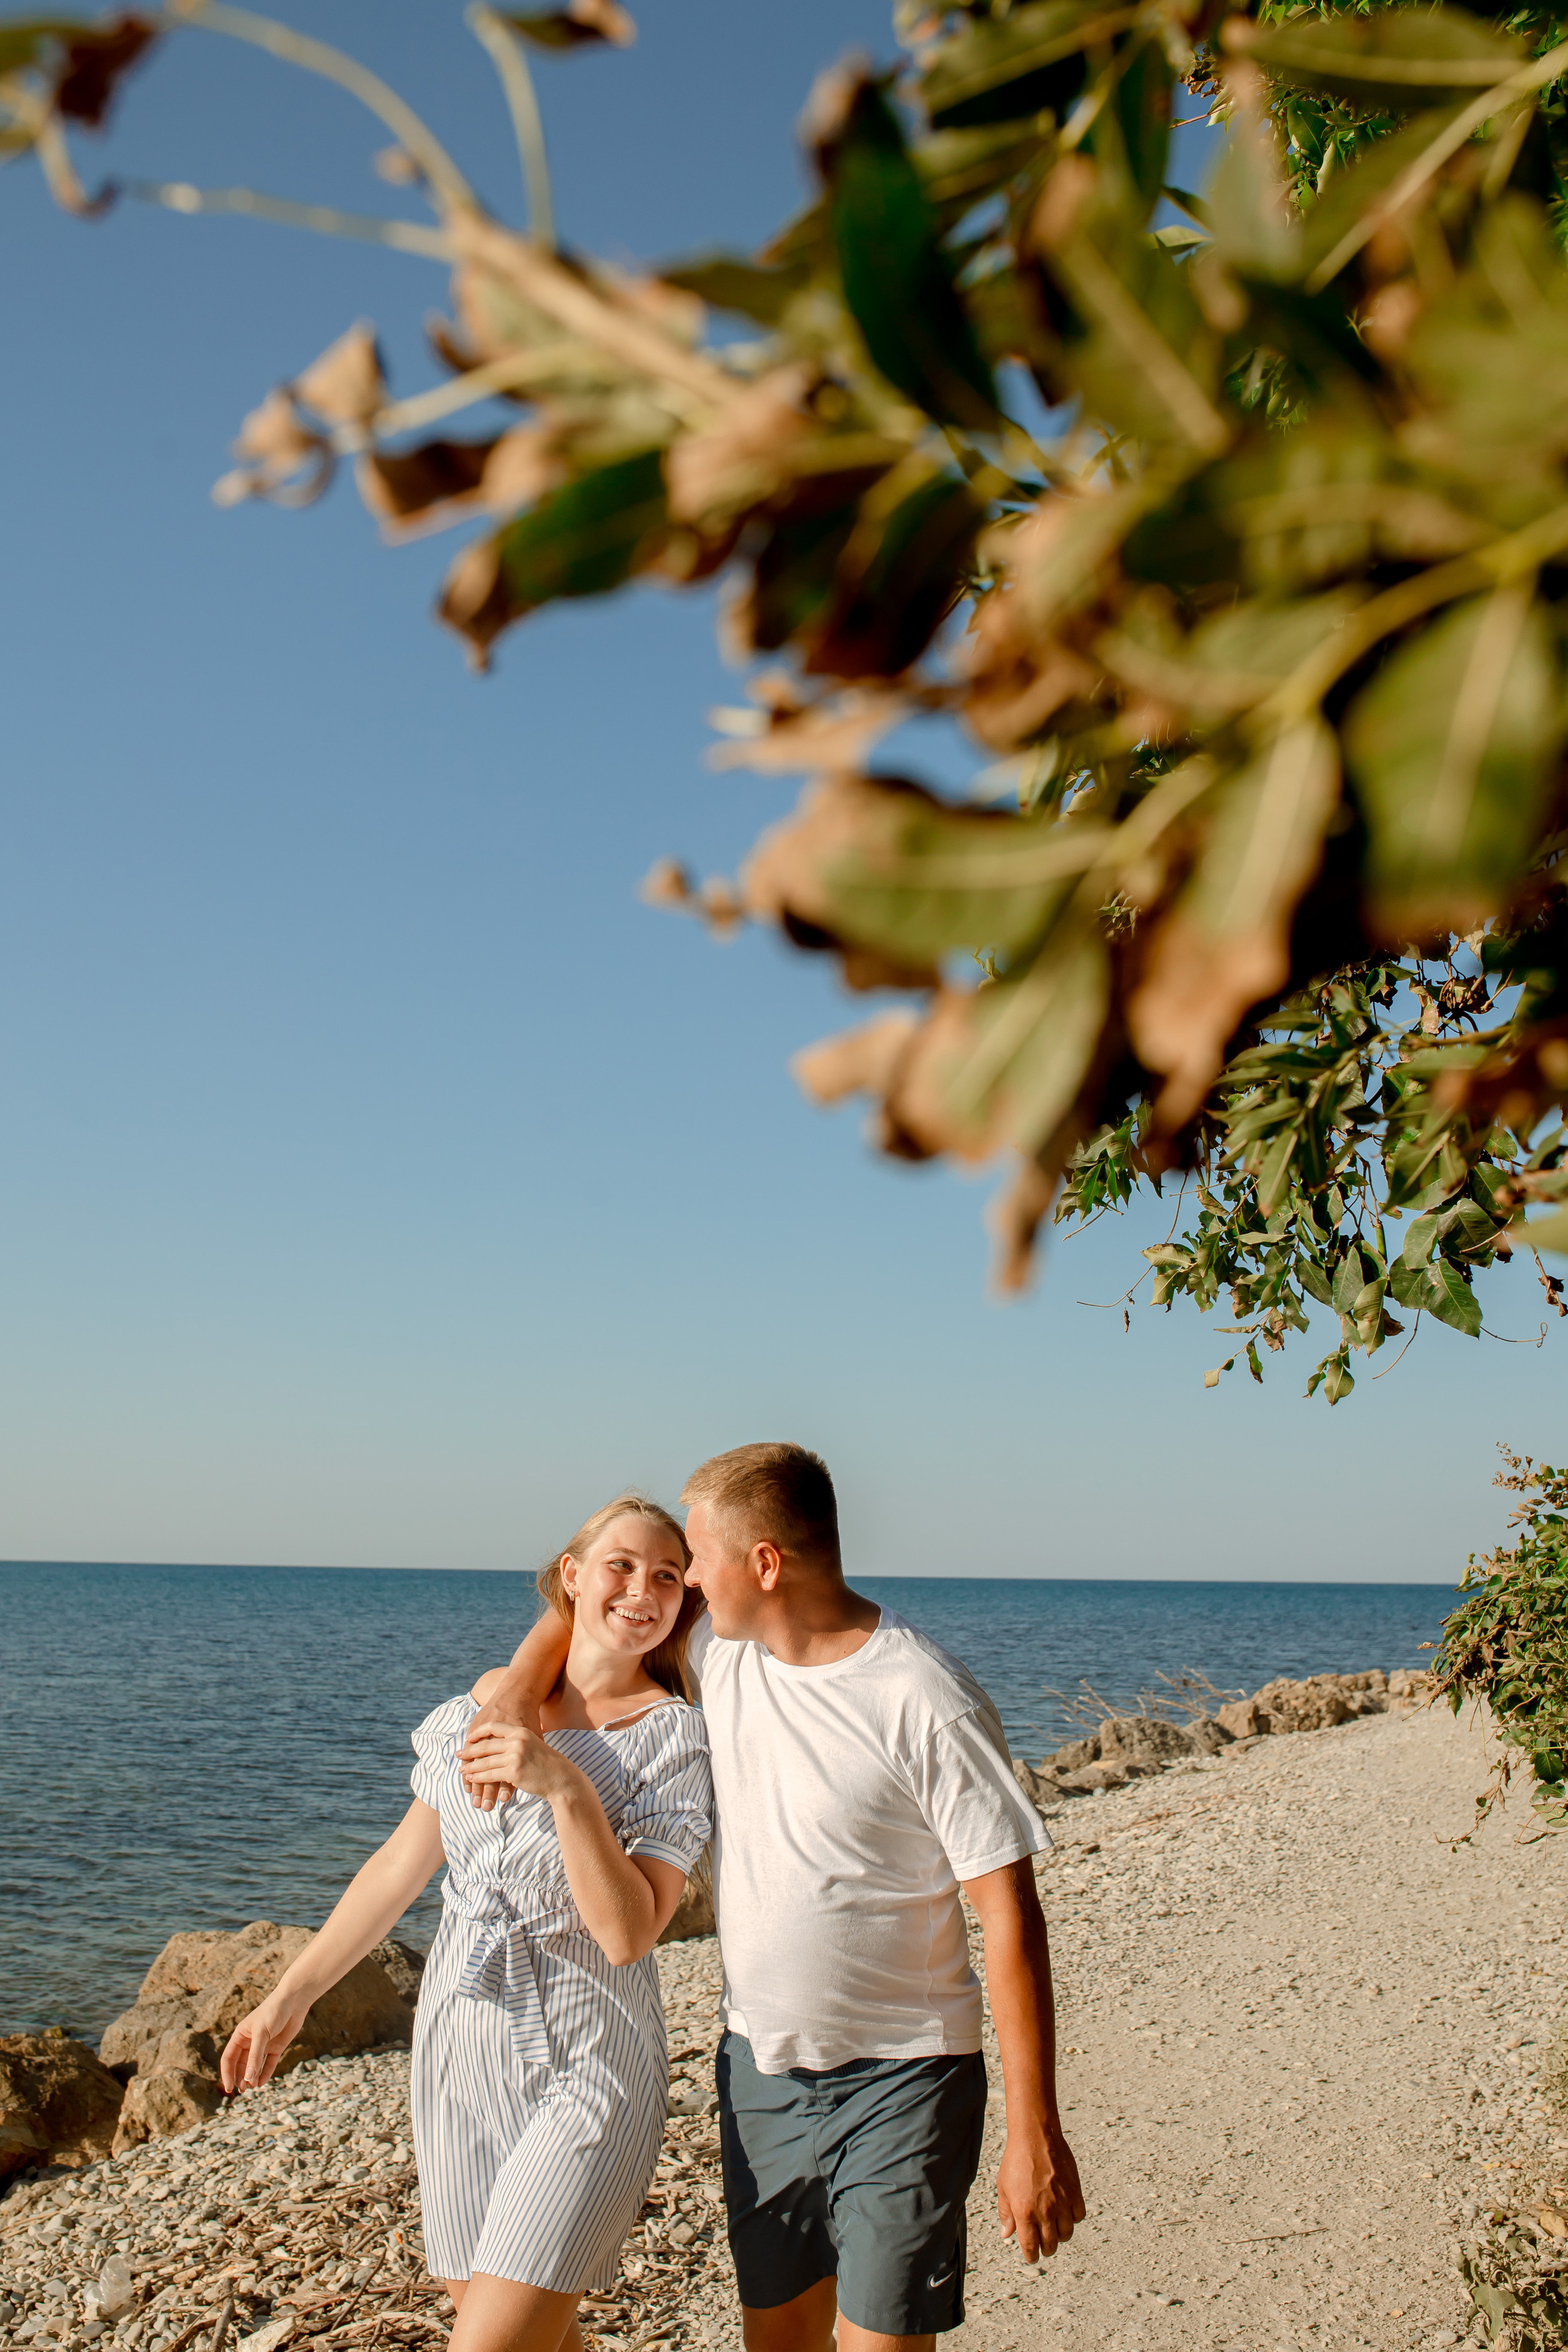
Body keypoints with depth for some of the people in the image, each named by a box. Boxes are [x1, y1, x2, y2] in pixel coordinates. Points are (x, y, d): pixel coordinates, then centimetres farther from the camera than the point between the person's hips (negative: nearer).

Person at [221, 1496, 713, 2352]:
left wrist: (566, 1788, -28)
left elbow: (628, 1934, -19)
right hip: (459, 2054, 5)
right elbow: (402, 1863, 12)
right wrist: (292, 1994, 15)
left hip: (587, 2070, -5)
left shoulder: (675, 1738, -11)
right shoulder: (488, 1700, 3)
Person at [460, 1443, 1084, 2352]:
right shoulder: (720, 1648, -2)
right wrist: (517, 1696, -5)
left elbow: (1011, 1917, -18)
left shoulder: (930, 1705, -20)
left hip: (899, 2078, -6)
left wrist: (1035, 2137, -17)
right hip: (760, 2065, 6)